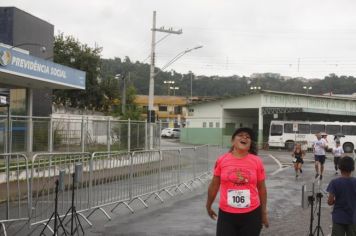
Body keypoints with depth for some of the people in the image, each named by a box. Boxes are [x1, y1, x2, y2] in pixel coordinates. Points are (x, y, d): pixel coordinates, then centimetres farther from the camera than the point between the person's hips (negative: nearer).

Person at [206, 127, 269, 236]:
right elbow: (214, 185, 7)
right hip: (226, 214, 0)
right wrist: (208, 206, 17)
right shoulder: (221, 160, -5)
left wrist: (264, 213, 10)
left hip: (251, 214, 1)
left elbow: (261, 188, 6)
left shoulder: (257, 161, -4)